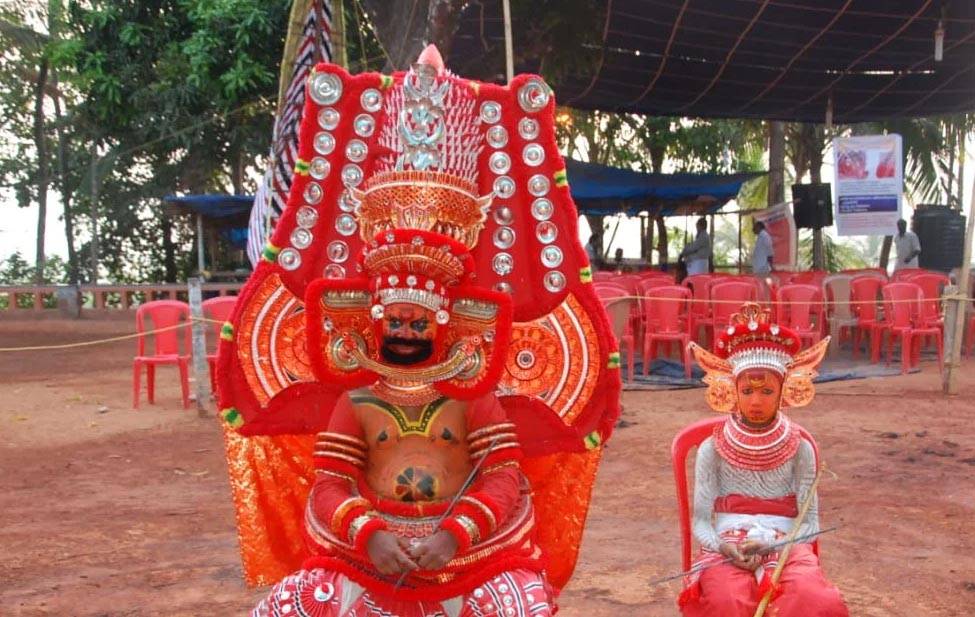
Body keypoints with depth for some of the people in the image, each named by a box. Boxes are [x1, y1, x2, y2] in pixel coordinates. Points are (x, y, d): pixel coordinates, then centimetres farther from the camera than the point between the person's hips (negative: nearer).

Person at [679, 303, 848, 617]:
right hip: (727, 549, -1)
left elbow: (810, 522, 2)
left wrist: (769, 545, -16)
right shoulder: (712, 449, 4)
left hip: (784, 546, 1)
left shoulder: (799, 449, 5)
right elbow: (701, 521, 3)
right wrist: (724, 546, -19)